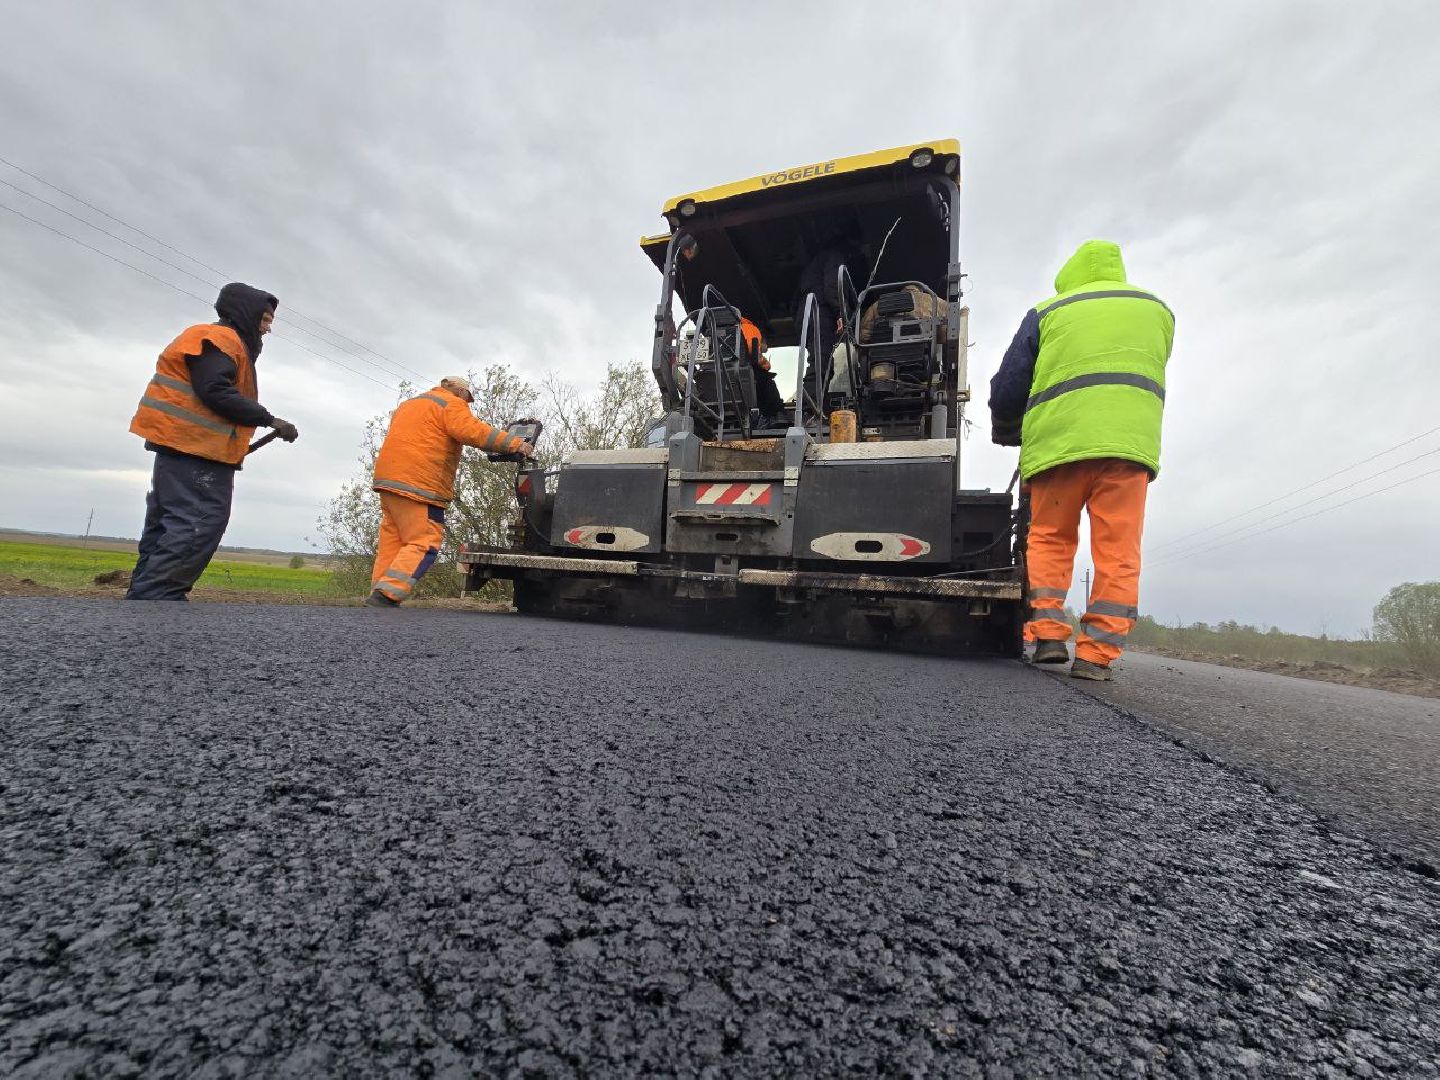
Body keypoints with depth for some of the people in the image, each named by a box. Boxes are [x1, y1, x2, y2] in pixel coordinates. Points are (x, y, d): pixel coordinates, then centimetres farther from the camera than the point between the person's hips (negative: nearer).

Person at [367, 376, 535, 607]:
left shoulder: (407, 404, 30)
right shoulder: (452, 404, 0)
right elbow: (472, 431, -17)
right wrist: (515, 444, -18)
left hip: (388, 477, 9)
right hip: (419, 484, -9)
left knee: (391, 543, 11)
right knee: (424, 543, -9)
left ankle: (379, 595, 9)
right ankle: (386, 595, -18)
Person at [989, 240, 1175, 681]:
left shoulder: (1048, 312, 16)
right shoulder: (1157, 309, 25)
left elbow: (1008, 387, 14)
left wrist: (1006, 434, 30)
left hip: (1059, 441, -1)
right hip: (1131, 440, 2)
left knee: (1049, 539, 11)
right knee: (1117, 552, 2)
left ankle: (1048, 633, 0)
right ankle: (1097, 654, -2)